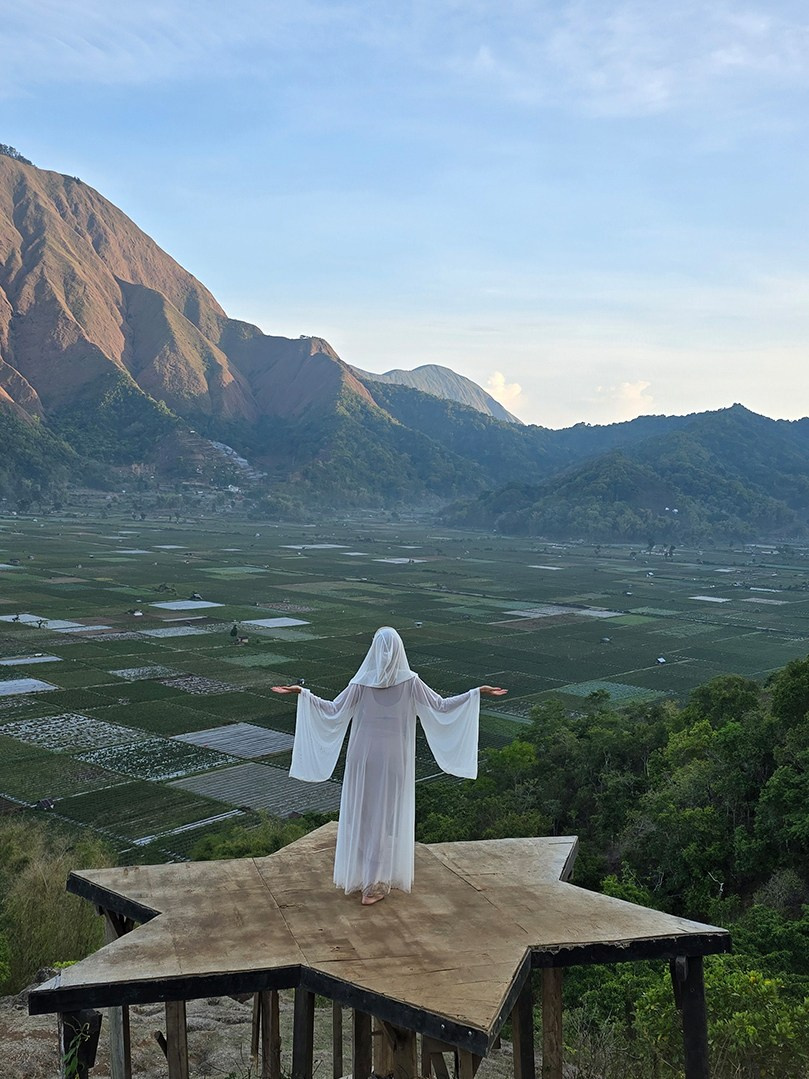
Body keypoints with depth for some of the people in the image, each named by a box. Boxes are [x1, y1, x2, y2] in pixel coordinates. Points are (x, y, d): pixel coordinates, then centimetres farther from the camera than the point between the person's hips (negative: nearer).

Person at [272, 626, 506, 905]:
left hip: (364, 758, 1)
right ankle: (376, 882, 9)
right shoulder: (410, 681, -10)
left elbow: (333, 710, -8)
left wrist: (302, 693, -1)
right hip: (395, 759, 0)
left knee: (361, 813, 14)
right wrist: (478, 692, -1)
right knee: (386, 816, 7)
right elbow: (441, 707, -7)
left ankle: (361, 873, 24)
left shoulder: (362, 682, -9)